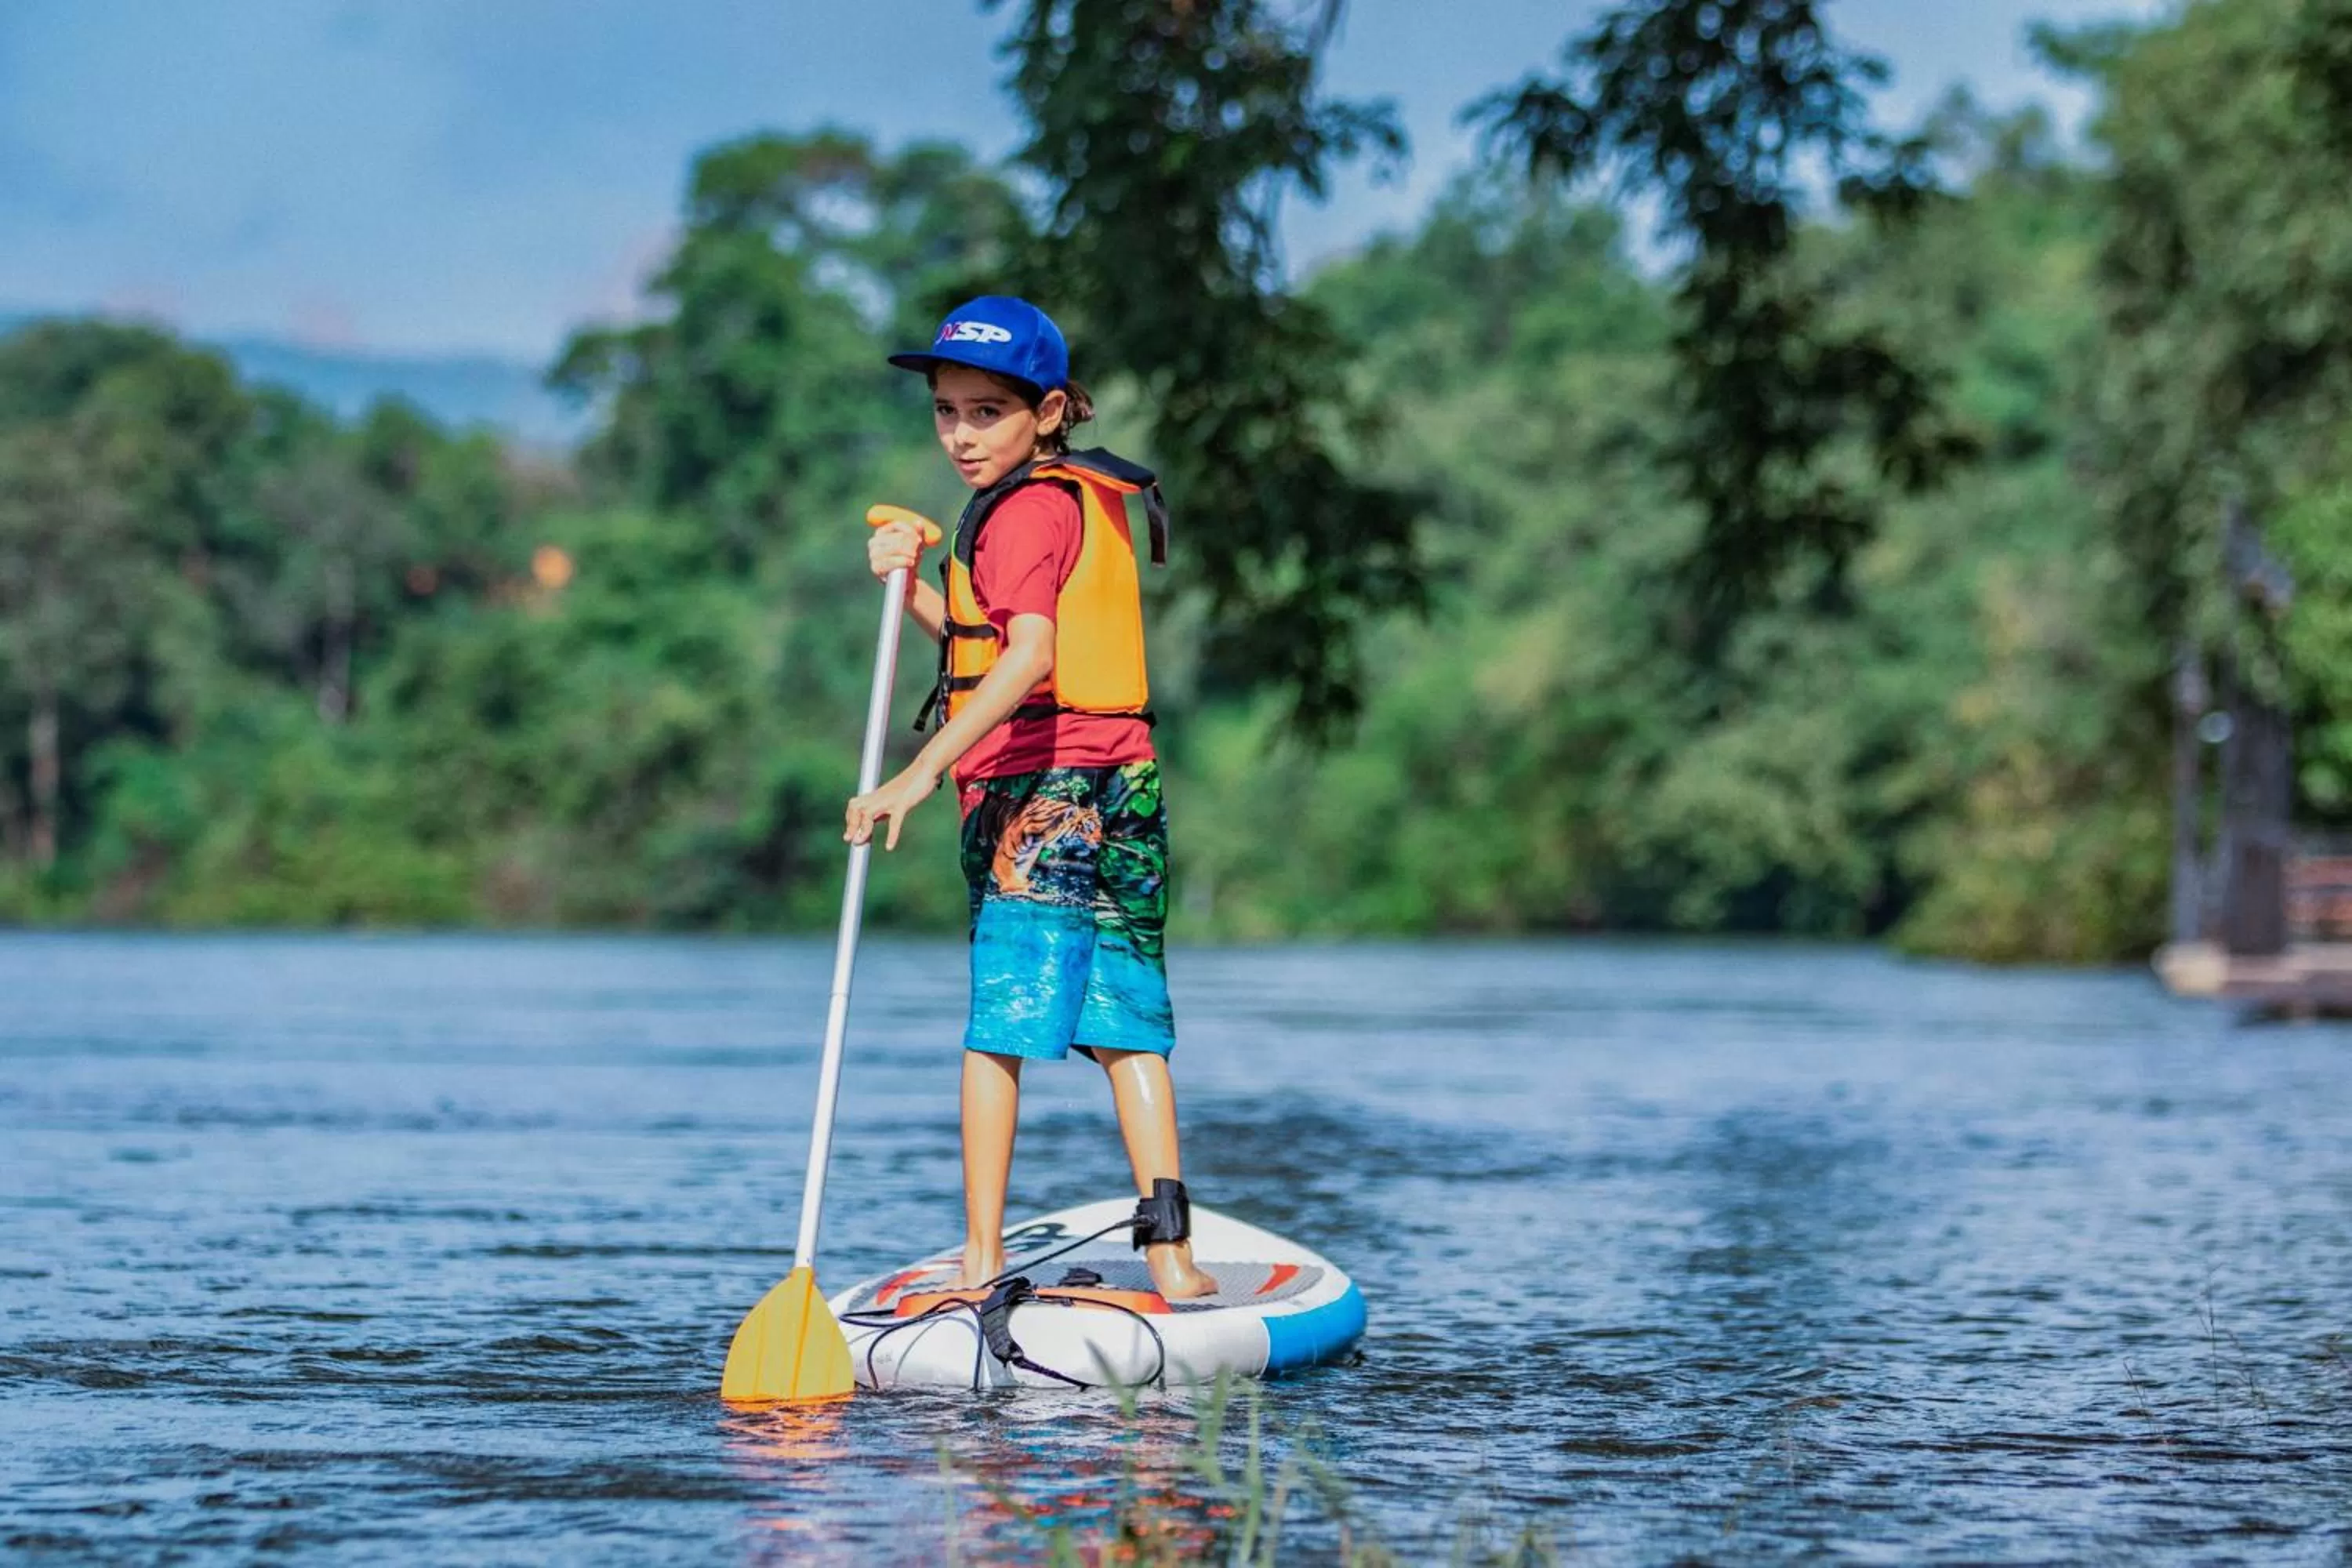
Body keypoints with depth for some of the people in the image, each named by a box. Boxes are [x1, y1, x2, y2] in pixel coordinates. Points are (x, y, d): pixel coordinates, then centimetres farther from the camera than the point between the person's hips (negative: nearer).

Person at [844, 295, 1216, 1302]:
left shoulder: (1027, 508, -10)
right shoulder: (1090, 497, 20)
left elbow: (1028, 658, -26)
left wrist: (921, 773, -33)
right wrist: (916, 587, 10)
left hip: (1038, 796, -9)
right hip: (1119, 784, 9)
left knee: (998, 1030, -5)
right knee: (1128, 1026, 7)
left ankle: (981, 1262, -5)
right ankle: (1169, 1254, 4)